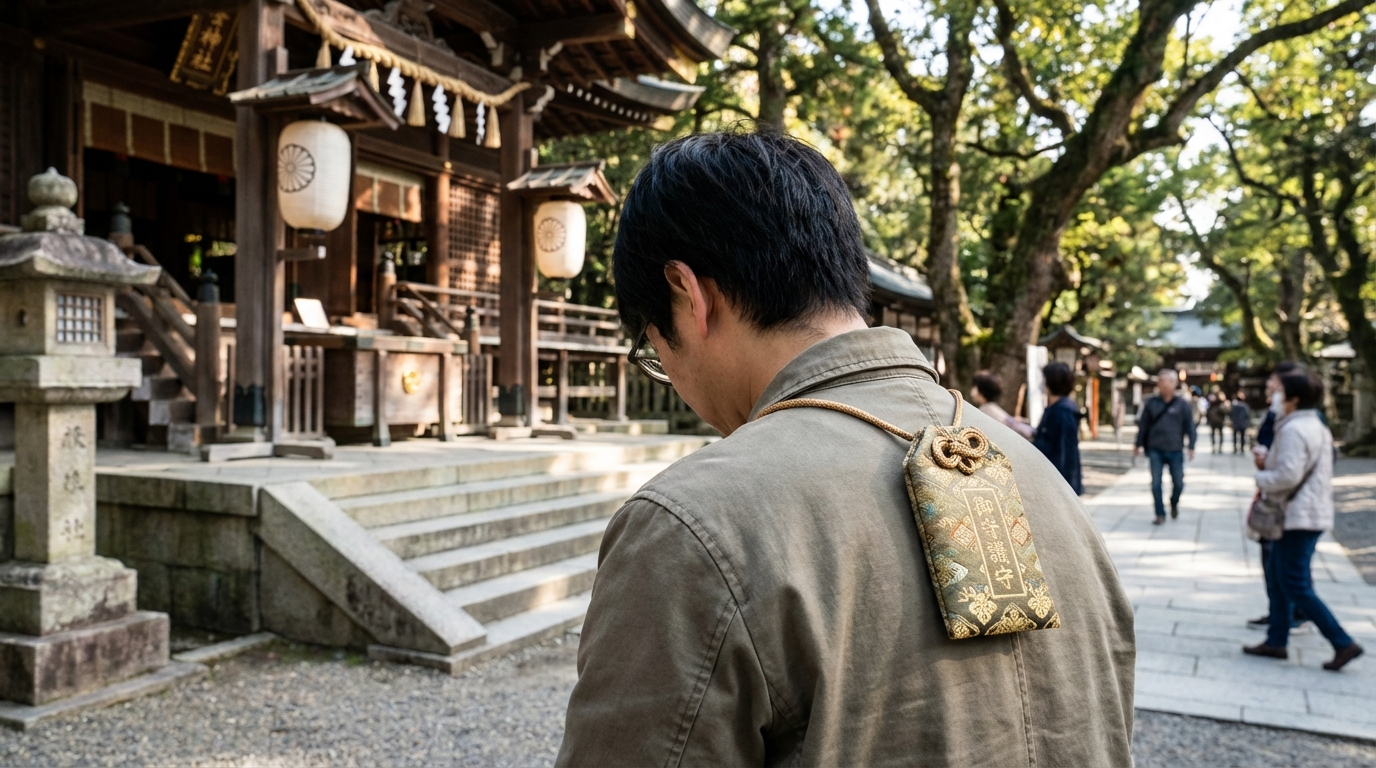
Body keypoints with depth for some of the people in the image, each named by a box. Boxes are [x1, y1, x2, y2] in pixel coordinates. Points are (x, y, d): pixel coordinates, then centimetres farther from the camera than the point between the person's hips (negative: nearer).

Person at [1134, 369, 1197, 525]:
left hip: (1175, 451, 0)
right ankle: (1160, 514, 11)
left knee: (1178, 483, 5)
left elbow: (1189, 426, 1)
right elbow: (1143, 425, 6)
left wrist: (1191, 446, -4)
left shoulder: (1182, 404, 0)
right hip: (1155, 450, 0)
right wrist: (1138, 445, 8)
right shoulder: (1151, 403, 1)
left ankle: (1174, 504, 34)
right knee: (1156, 483, 0)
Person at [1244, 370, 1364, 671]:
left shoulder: (1293, 429, -18)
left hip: (1299, 518, -10)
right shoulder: (1319, 428, 14)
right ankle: (1276, 641, 20)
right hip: (1313, 514, 10)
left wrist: (1261, 478, -7)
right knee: (1277, 578, 15)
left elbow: (1288, 475, -25)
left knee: (1296, 587, -5)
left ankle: (1343, 643, -4)